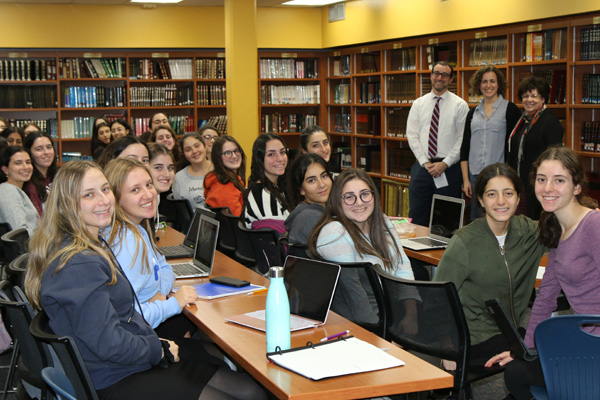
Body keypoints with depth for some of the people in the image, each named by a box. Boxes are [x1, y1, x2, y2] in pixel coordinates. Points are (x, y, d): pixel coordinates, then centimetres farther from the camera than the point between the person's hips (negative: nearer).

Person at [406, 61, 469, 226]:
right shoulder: (418, 104, 10)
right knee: (417, 217, 3)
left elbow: (462, 139, -3)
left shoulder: (460, 105, 2)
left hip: (449, 168, -2)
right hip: (422, 166, 2)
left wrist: (445, 164, -12)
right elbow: (412, 135, 5)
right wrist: (425, 162, -6)